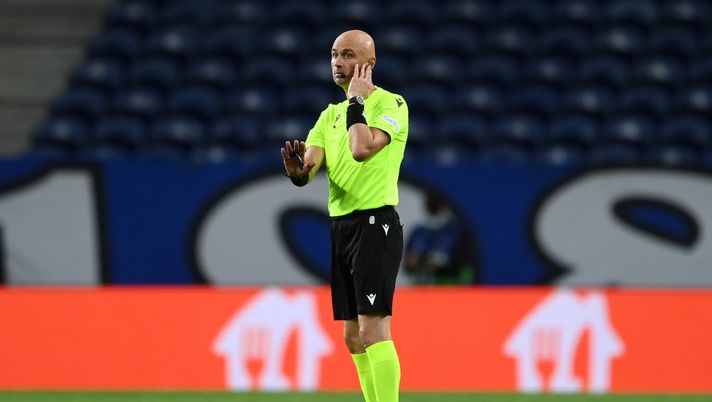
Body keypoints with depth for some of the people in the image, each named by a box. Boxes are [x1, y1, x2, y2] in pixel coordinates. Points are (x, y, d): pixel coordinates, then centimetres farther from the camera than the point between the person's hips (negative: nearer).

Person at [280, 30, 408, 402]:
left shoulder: (391, 104, -6)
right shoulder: (331, 114, 16)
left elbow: (363, 148, -24)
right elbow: (308, 165, 6)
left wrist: (356, 100, -11)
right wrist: (298, 170, -18)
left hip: (375, 223, -8)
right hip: (341, 227, 8)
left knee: (373, 328, -16)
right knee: (353, 336, 9)